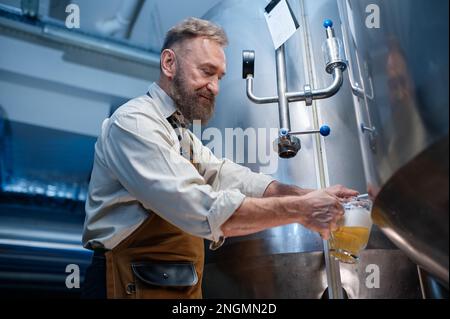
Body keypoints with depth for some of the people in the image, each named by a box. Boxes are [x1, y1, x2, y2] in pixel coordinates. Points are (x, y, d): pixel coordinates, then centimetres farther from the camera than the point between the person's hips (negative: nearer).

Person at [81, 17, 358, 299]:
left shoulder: (183, 137, 13)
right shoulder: (134, 123, -17)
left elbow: (233, 178, 1)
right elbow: (202, 210, -27)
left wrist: (310, 197, -12)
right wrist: (298, 209, -21)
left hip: (184, 286, 9)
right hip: (132, 286, -8)